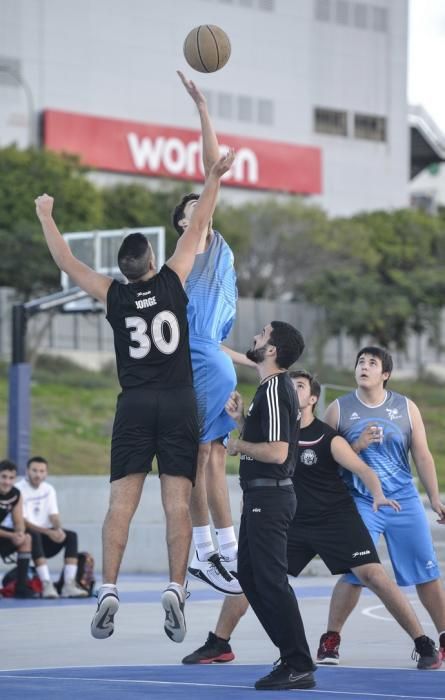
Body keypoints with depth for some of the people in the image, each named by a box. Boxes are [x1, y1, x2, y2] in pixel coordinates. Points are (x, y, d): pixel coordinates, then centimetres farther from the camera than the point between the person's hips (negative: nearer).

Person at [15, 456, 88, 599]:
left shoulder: (49, 489, 8)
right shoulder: (19, 490, -13)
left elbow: (54, 515, 4)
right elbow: (23, 522, -19)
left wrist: (59, 530, -20)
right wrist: (48, 532, -29)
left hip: (44, 535, 6)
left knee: (71, 536, -16)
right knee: (34, 536, -38)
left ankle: (69, 585, -28)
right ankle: (47, 585, -45)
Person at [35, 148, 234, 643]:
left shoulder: (113, 295, 3)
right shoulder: (172, 281, 0)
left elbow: (66, 262, 15)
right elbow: (197, 226, 8)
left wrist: (45, 217, 28)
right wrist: (214, 178, 17)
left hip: (134, 406, 1)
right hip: (178, 402, -1)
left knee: (121, 503, -2)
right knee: (177, 502, -4)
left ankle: (108, 590, -11)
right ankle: (175, 590, -13)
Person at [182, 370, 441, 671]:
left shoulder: (328, 438, -12)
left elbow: (364, 470, -17)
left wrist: (378, 495, -39)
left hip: (337, 518, -5)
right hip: (293, 522, 5)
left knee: (373, 574, -18)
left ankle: (425, 645, -12)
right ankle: (218, 645, 11)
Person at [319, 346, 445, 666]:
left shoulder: (406, 408, 4)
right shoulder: (339, 409, 1)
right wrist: (357, 445, -16)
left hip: (404, 500, 2)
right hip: (361, 504, -2)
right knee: (355, 573, -13)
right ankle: (330, 639, 0)